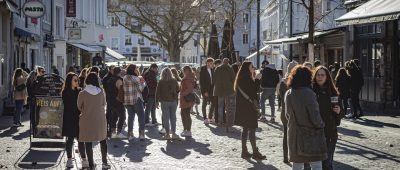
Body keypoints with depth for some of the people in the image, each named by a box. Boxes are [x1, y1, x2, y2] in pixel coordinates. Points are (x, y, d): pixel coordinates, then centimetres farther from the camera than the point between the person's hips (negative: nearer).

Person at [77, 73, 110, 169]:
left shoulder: (82, 93, -14)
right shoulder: (101, 91, -8)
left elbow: (79, 107, -1)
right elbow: (103, 104, 4)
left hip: (87, 120, -2)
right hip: (100, 119, 3)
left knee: (88, 143, 7)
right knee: (102, 140, 19)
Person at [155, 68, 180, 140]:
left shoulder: (161, 82, -7)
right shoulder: (174, 81, 0)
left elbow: (157, 92, -6)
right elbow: (178, 90, 9)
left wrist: (157, 101, 1)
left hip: (164, 101, -2)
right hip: (173, 101, 2)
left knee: (166, 118, 3)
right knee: (173, 117, 10)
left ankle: (167, 134, 4)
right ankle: (173, 133, 10)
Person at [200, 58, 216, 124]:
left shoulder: (212, 69, 7)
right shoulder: (203, 70, -10)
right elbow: (201, 81, -12)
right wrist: (205, 91, -16)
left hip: (211, 89, 6)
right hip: (205, 89, -5)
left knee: (213, 103, 5)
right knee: (204, 103, 2)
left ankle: (210, 117, 17)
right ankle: (205, 118, 9)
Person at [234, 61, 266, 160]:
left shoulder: (246, 78, 15)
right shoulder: (246, 79, -16)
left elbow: (252, 91, 17)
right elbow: (254, 91, -20)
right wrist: (257, 79, -12)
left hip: (244, 107, 10)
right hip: (247, 107, -10)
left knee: (245, 129, 12)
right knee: (251, 129, -6)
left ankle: (244, 151, 15)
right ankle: (255, 152, -4)